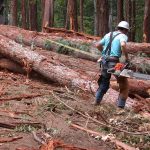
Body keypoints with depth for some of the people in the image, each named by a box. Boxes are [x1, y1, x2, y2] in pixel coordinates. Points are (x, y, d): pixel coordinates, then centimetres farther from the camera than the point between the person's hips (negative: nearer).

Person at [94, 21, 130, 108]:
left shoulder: (108, 35, 17)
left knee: (104, 83, 25)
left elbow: (98, 45, 21)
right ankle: (120, 106, 3)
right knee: (124, 86, 7)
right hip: (115, 63, -6)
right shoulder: (123, 36, -2)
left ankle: (97, 102, 28)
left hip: (104, 62, 6)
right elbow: (123, 45, -25)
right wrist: (126, 58, -16)